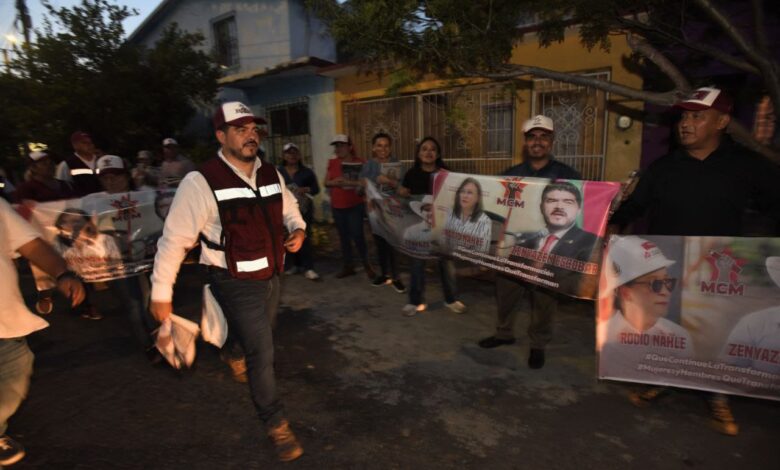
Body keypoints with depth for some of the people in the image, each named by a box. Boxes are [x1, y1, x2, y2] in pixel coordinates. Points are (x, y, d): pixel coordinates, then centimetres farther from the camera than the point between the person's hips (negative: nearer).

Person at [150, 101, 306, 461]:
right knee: (262, 353, -2)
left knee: (258, 345, 26)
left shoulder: (271, 175, 1)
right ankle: (277, 427, 20)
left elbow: (290, 208, 19)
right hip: (236, 284, -6)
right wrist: (161, 293, -13)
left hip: (271, 277, 7)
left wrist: (298, 230, -3)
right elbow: (174, 239, -17)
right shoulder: (201, 182, -20)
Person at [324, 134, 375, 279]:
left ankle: (367, 265, 12)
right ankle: (348, 266, 23)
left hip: (355, 206, -5)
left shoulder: (360, 163, -7)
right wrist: (334, 182, -11)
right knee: (343, 236, 11)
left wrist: (348, 182, -21)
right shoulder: (332, 163, 6)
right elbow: (326, 182, 10)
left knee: (357, 235, -7)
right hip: (337, 207, 5)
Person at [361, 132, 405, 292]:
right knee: (380, 243, 10)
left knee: (393, 243, -8)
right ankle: (385, 274, 25)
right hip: (375, 210, 3)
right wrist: (377, 180, -21)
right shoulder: (369, 165, 6)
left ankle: (396, 277, 3)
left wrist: (392, 183, -24)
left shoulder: (397, 164, 1)